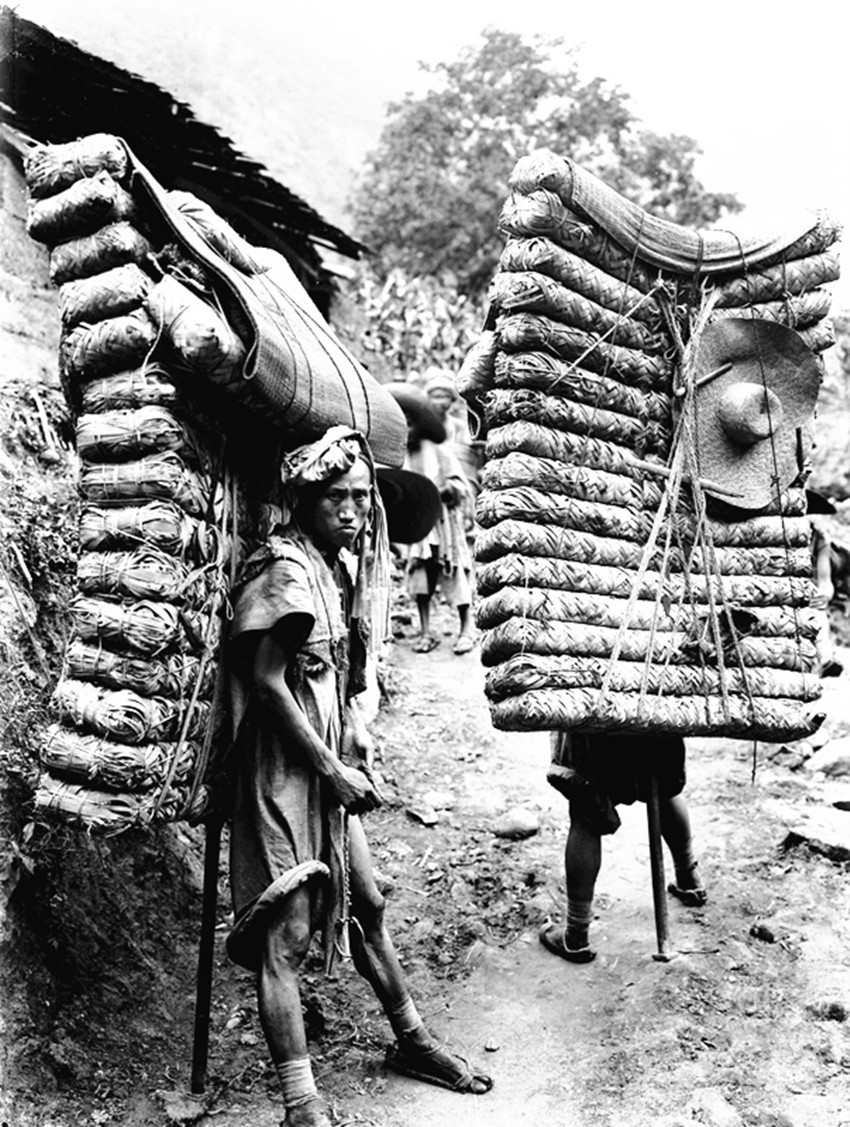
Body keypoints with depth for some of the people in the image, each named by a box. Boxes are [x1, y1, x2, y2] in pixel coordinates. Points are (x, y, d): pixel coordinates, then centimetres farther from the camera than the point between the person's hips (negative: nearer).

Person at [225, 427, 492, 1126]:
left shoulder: (340, 567, 11)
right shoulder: (285, 569, -15)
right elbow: (266, 682, -18)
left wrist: (356, 736, 3)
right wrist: (332, 768, -15)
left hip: (331, 766, 9)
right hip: (284, 770, -9)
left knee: (366, 905, 19)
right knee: (286, 932, -4)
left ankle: (411, 1041, 35)